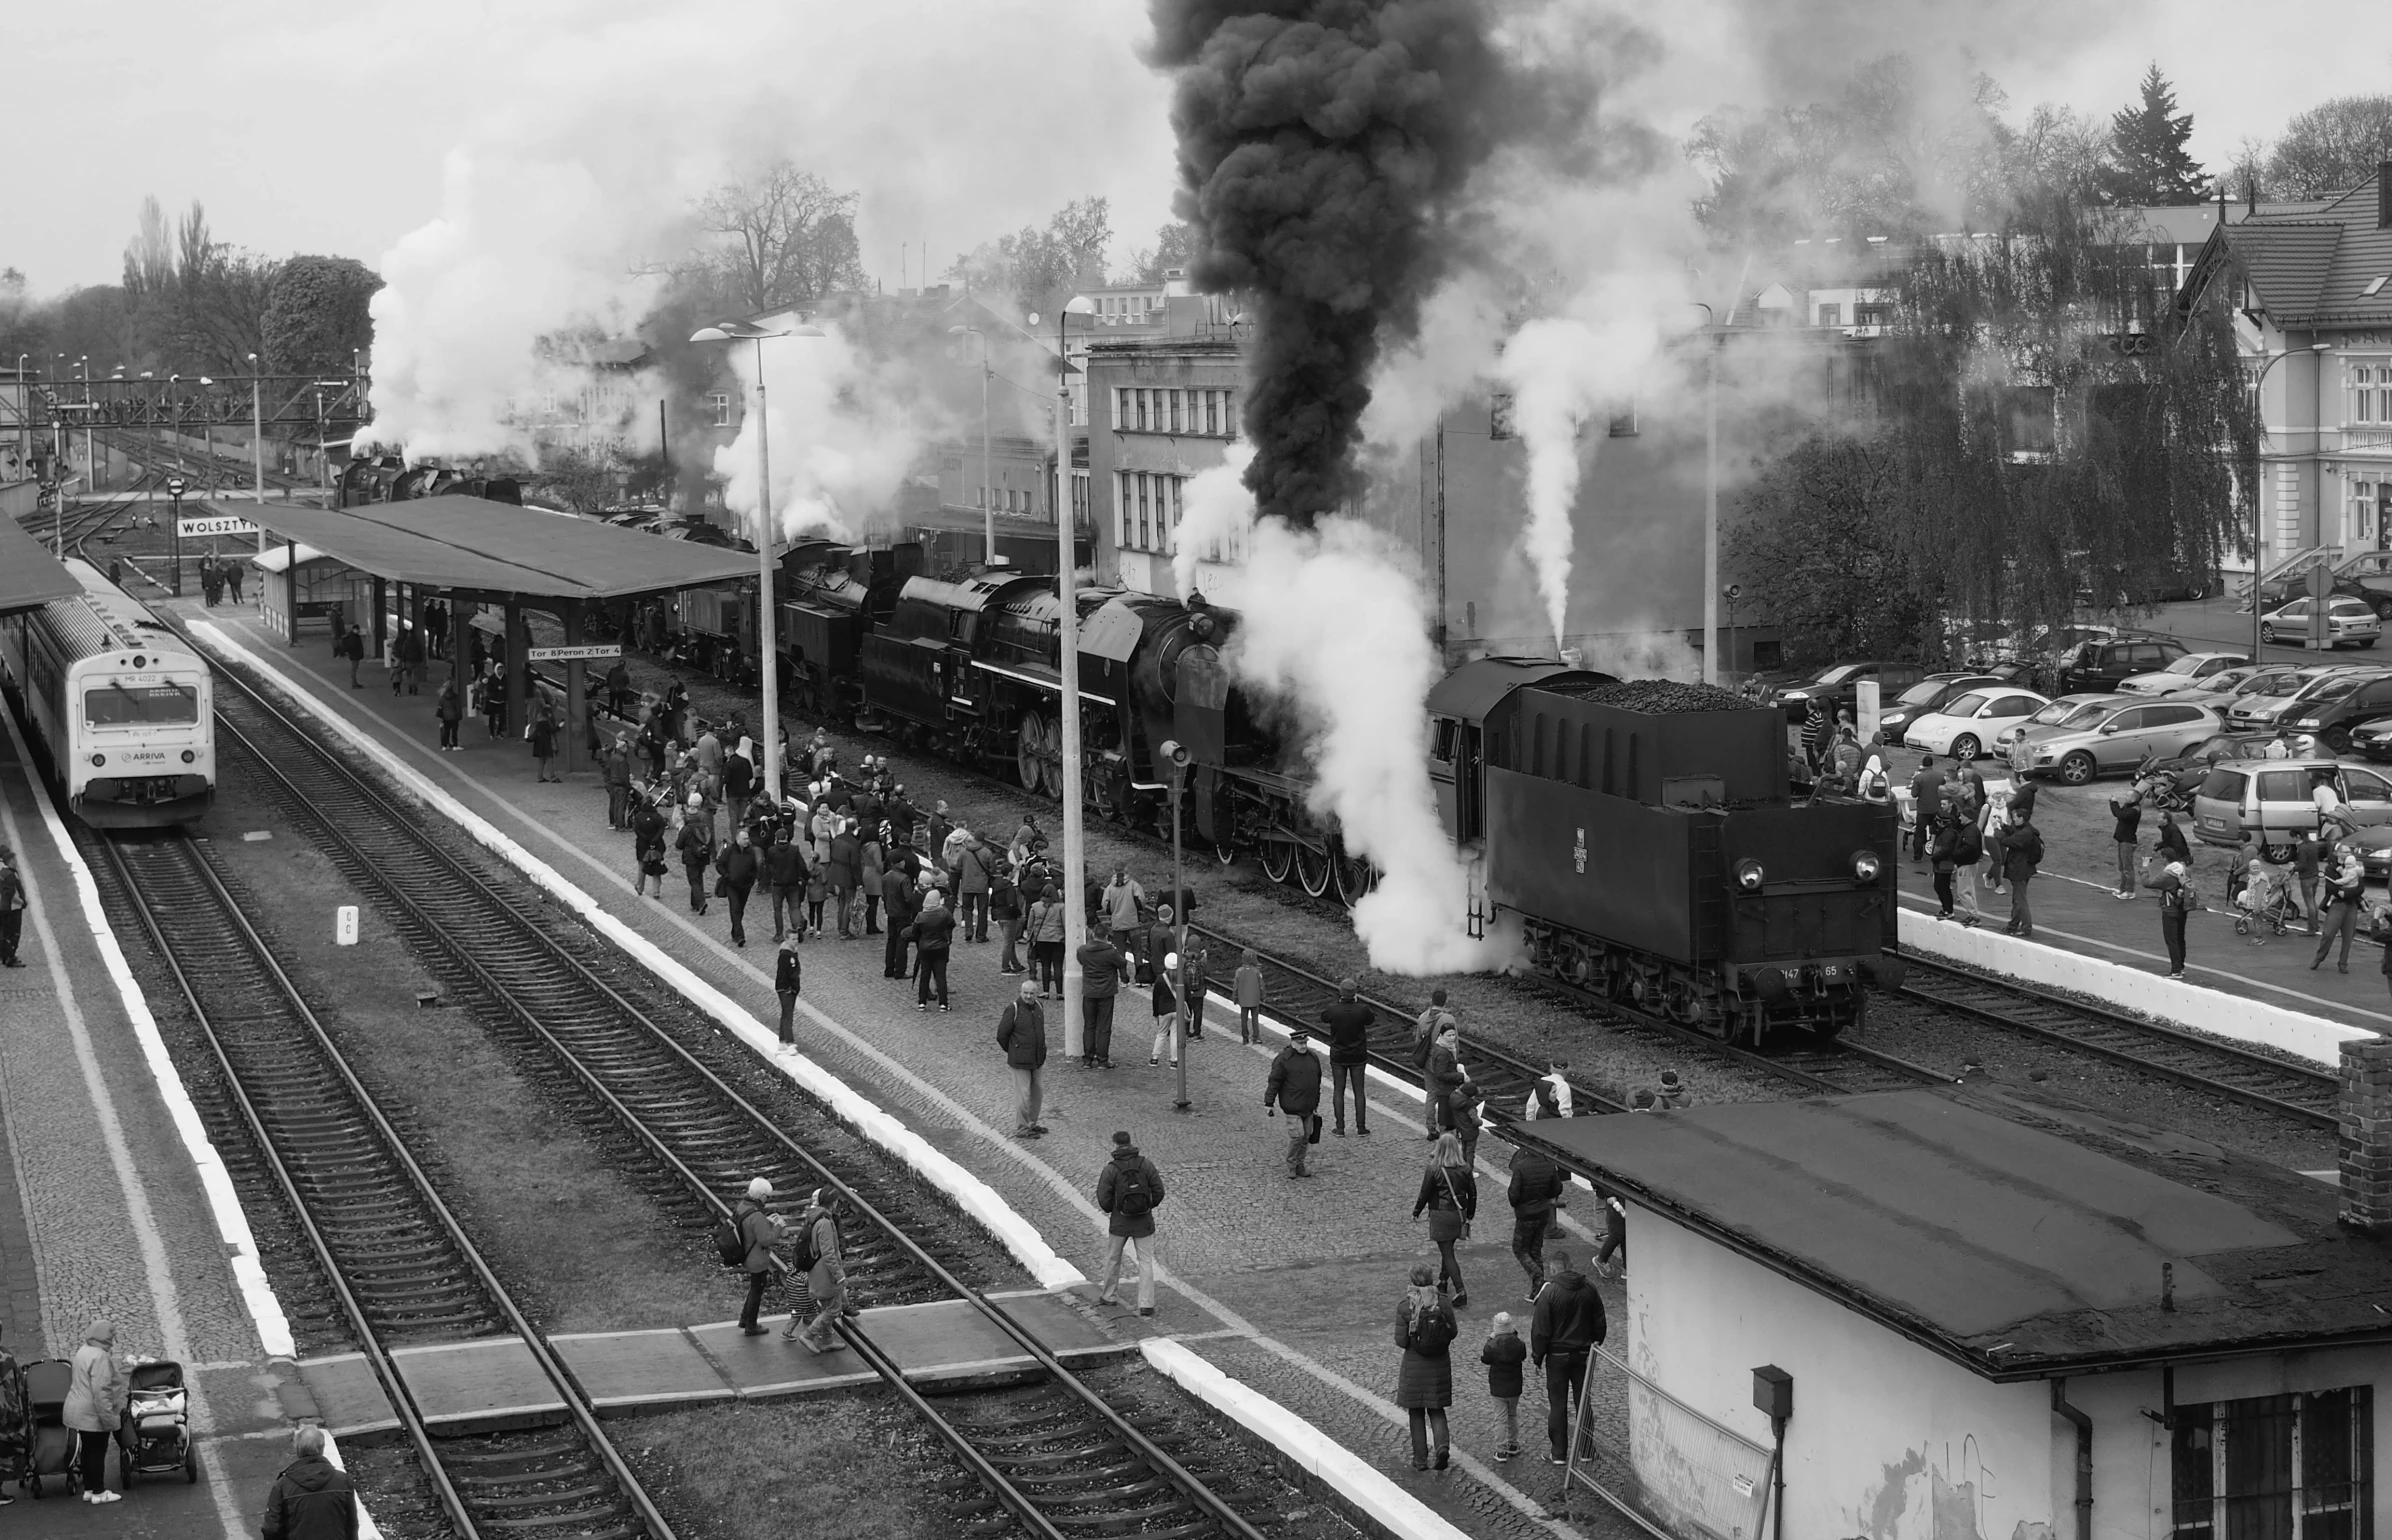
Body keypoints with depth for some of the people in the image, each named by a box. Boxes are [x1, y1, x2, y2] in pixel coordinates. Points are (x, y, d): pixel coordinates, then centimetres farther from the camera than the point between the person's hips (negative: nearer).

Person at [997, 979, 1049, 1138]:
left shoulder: (1039, 1008, 6)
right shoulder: (1013, 1009, -15)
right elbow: (1001, 1035, -9)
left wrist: (1043, 1057, 16)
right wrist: (1011, 1052, 2)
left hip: (1037, 1059, 7)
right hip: (1020, 1061, -7)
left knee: (1037, 1093, 14)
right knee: (1023, 1094, -3)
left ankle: (1032, 1123, 29)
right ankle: (1021, 1128, 7)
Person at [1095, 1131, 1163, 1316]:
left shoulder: (1110, 1169, -13)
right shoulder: (1146, 1164, -8)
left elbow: (1103, 1199, -12)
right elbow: (1158, 1191, -6)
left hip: (1120, 1222, -1)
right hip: (1144, 1222, 1)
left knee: (1113, 1258, 21)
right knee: (1145, 1262, 8)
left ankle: (1109, 1295, 35)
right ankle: (1146, 1304, 3)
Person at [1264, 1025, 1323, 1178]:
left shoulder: (1312, 1058, 9)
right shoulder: (1283, 1060, -10)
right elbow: (1274, 1082, -9)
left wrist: (1316, 1103, 22)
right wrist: (1269, 1103, -11)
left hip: (1308, 1108, 6)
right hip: (1292, 1107, -6)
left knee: (1306, 1137, 8)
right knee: (1297, 1135, -12)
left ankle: (1299, 1165, 21)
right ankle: (1291, 1165, 5)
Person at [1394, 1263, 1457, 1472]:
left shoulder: (1405, 1307, -16)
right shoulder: (1443, 1302, -9)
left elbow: (1401, 1341, -13)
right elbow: (1452, 1332, -2)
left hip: (1414, 1364, -2)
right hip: (1440, 1363, 2)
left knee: (1416, 1412, 13)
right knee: (1436, 1409, 17)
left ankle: (1420, 1459, 15)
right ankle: (1442, 1446, -6)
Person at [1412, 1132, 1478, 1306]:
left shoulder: (1434, 1170, -15)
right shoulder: (1464, 1170, -3)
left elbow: (1425, 1193, -7)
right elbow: (1472, 1194, 5)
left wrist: (1416, 1211, 9)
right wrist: (1469, 1215, 20)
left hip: (1441, 1216, -5)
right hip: (1459, 1214, 5)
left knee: (1447, 1254, -2)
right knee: (1447, 1250, 23)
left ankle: (1461, 1292, -10)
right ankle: (1443, 1283, 36)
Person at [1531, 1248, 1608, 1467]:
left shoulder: (1549, 1292, -16)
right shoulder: (1588, 1289, -3)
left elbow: (1540, 1329, -14)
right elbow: (1600, 1323, 6)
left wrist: (1537, 1356, -3)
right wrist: (1596, 1344, 20)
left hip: (1557, 1355, -4)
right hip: (1583, 1353, 4)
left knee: (1557, 1404, 5)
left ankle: (1559, 1453, 7)